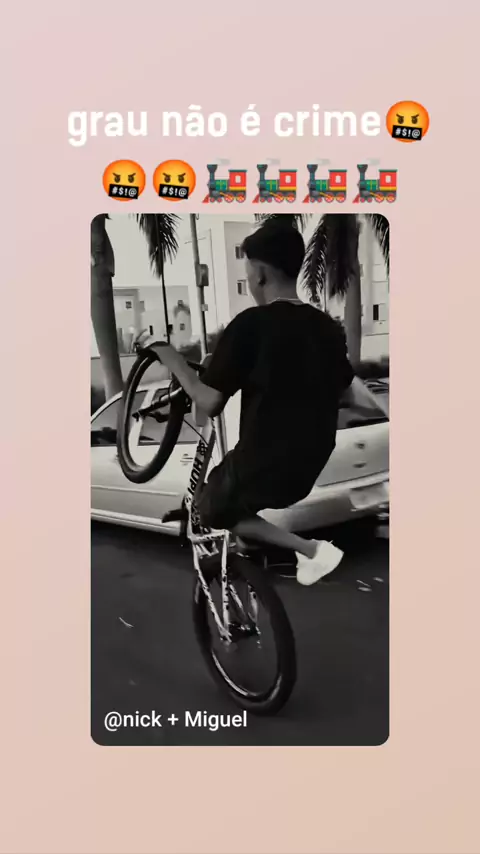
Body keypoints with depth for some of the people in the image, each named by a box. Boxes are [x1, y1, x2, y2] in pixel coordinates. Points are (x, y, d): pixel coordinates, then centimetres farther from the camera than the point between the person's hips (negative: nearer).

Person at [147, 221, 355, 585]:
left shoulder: (250, 325, -18)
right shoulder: (329, 327, 0)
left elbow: (209, 403, -16)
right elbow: (340, 392, 14)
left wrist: (170, 356, -3)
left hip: (264, 465, -8)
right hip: (315, 468, 8)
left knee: (212, 510, 19)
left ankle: (308, 547, 2)